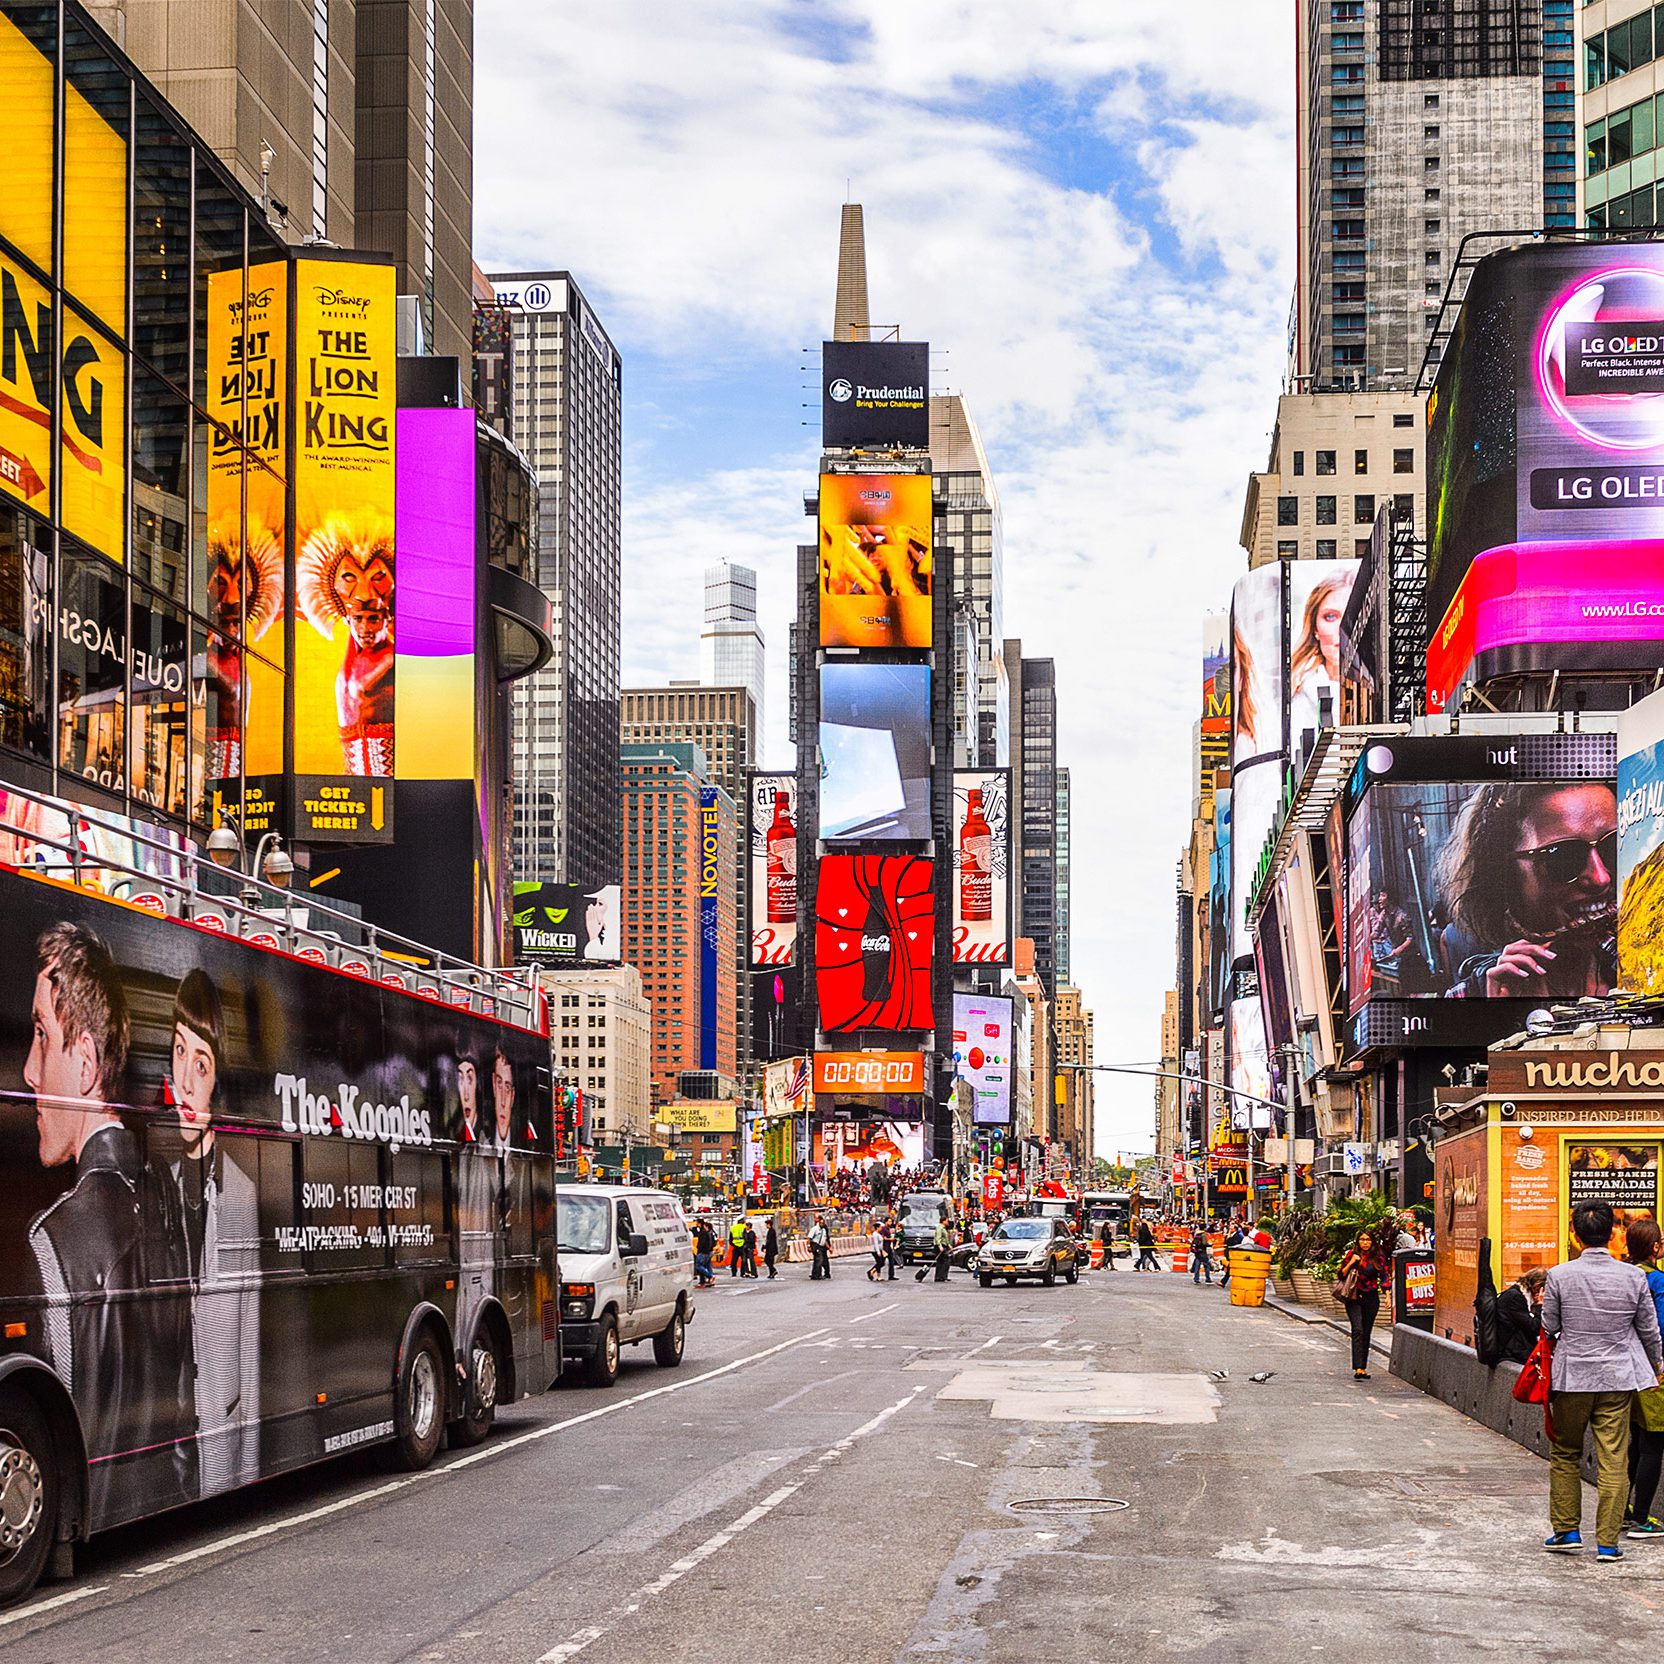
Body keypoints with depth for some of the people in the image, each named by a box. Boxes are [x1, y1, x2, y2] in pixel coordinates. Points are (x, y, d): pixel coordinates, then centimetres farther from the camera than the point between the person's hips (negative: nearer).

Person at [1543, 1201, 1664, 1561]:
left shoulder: (1559, 1276, -8)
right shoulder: (1634, 1277, -5)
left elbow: (1549, 1328, 0)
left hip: (1571, 1377, 0)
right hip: (1618, 1378, 0)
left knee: (1565, 1454, 16)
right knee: (1614, 1461, 4)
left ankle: (1566, 1530, 20)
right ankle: (1607, 1541, 4)